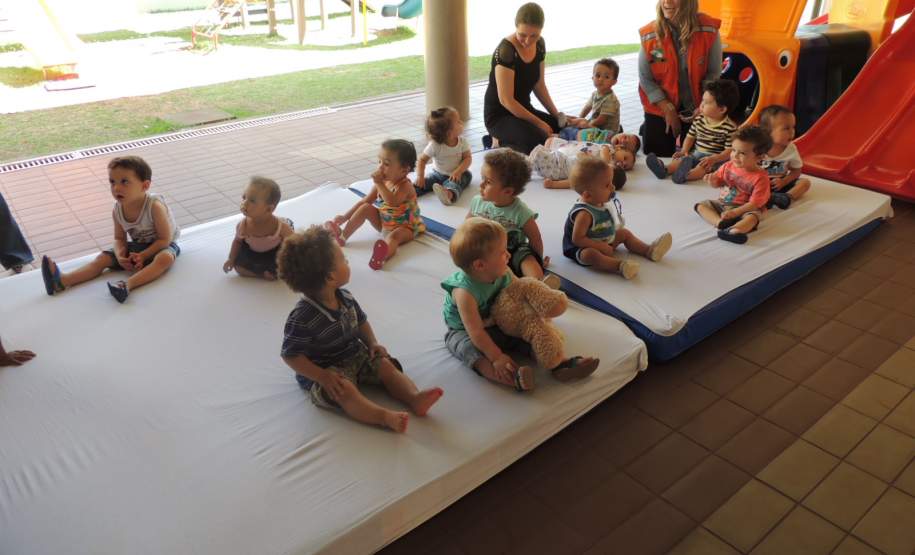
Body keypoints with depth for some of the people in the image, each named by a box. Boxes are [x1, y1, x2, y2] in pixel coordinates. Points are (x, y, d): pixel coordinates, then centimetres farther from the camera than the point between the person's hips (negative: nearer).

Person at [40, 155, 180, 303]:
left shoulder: (155, 206, -27)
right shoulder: (117, 210, -8)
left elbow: (164, 239, -24)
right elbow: (120, 238, 2)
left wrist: (143, 256, -30)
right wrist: (120, 255, -20)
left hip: (161, 245, -7)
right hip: (136, 245, 7)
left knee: (165, 258, -40)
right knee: (103, 258, -7)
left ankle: (127, 284, -55)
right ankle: (61, 281, -20)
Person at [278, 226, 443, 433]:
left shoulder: (345, 298, -4)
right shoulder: (302, 318, -27)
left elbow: (361, 321, 14)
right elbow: (290, 355, -22)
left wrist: (372, 343, -3)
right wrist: (322, 377, -28)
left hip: (355, 355, 7)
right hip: (325, 369, -7)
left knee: (386, 365, -12)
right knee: (345, 390, -32)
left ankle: (415, 398, -26)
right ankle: (385, 417, -49)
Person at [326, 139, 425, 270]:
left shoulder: (405, 186, -24)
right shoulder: (382, 182, -3)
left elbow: (393, 202, -43)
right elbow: (365, 201, 6)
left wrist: (379, 183, -43)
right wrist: (345, 217, 1)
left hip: (405, 227, -7)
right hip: (384, 222, 7)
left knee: (393, 236, -37)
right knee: (365, 208, -7)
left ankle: (383, 256, -70)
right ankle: (342, 237, -8)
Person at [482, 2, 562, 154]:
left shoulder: (540, 45, 0)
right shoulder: (505, 50, -23)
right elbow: (506, 100, -24)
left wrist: (557, 115, 3)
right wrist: (539, 123, -18)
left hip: (523, 110, 9)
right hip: (499, 116, -8)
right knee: (543, 140, -30)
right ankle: (499, 143, -4)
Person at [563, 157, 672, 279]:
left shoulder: (599, 203, -2)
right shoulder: (584, 213, -30)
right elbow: (577, 239, -31)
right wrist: (601, 246, -29)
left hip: (603, 242, 10)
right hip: (582, 249, -10)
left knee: (625, 233, 14)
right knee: (590, 254, -41)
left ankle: (648, 250, 11)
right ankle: (620, 266, -58)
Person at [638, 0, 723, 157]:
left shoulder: (708, 30, -13)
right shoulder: (649, 35, -13)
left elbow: (714, 73, -4)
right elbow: (645, 79, -7)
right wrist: (668, 109, -11)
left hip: (697, 110, 1)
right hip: (659, 110, 0)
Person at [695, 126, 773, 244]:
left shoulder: (760, 177, -17)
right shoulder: (728, 166, -2)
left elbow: (754, 203, -19)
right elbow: (717, 183, 13)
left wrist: (734, 213, -29)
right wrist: (713, 180, -13)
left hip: (745, 209, -5)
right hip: (722, 203, 5)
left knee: (753, 216, -35)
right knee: (701, 205, -13)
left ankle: (732, 231, -63)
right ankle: (720, 222, -37)